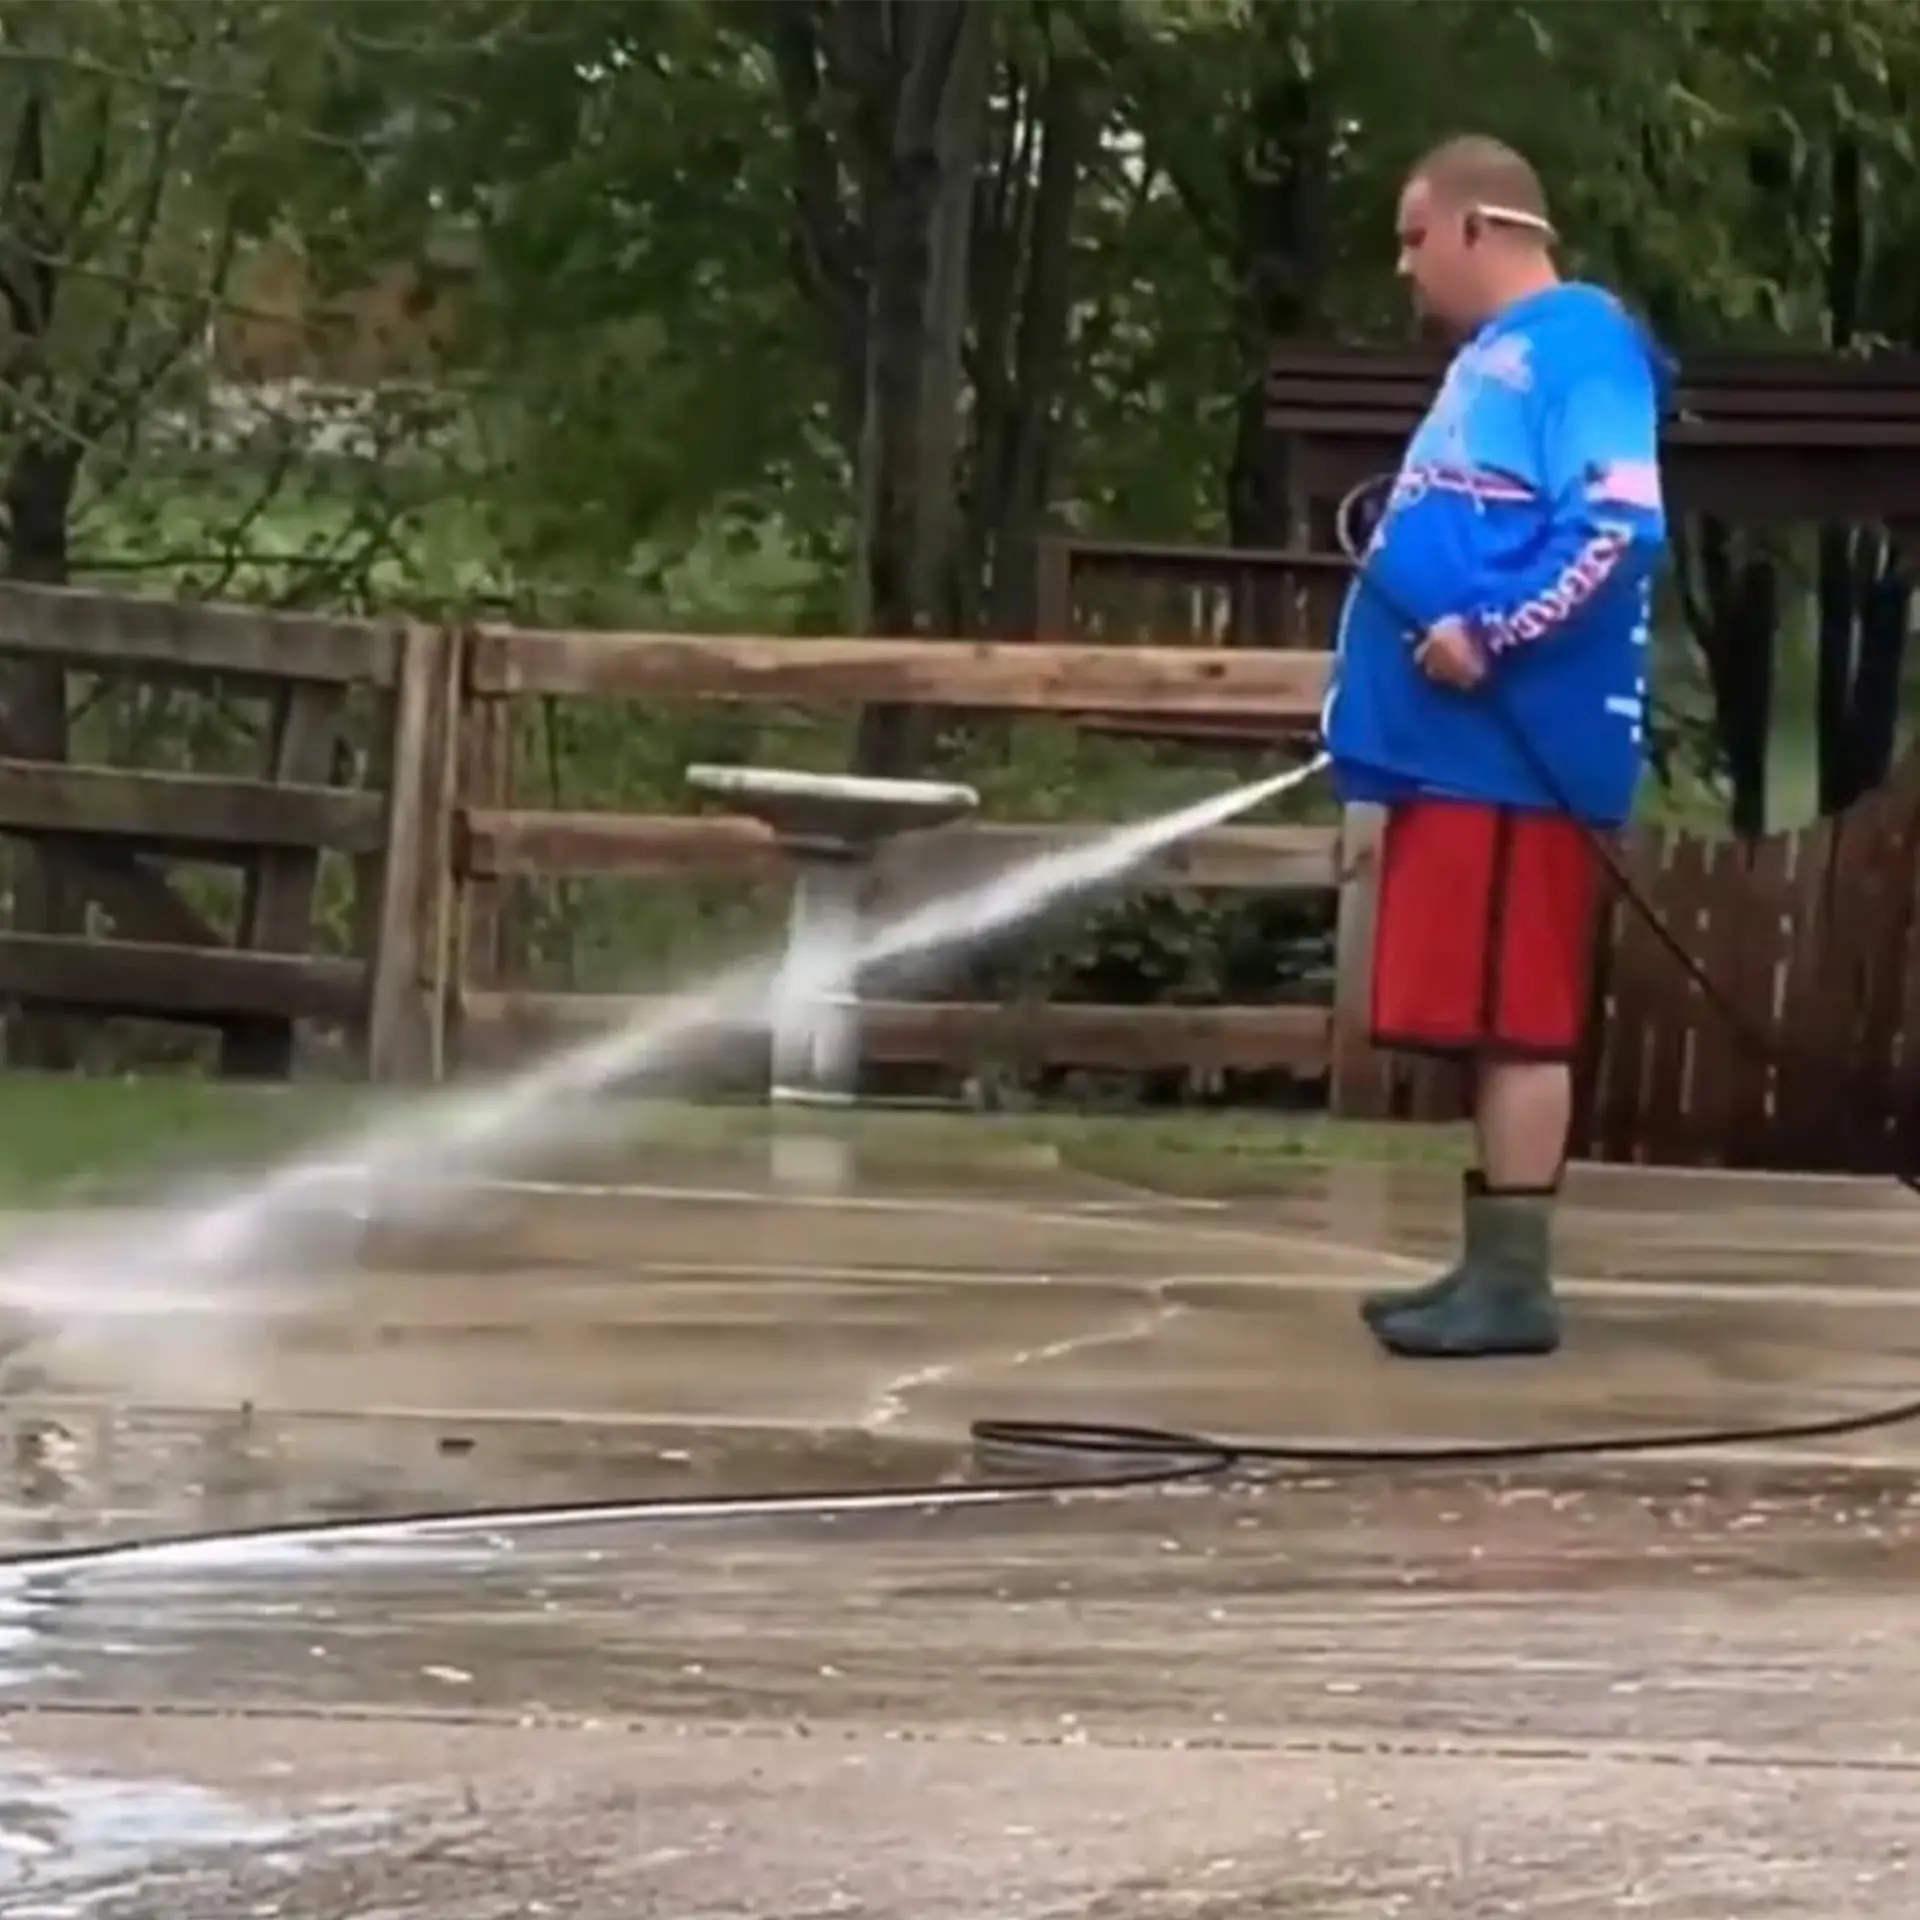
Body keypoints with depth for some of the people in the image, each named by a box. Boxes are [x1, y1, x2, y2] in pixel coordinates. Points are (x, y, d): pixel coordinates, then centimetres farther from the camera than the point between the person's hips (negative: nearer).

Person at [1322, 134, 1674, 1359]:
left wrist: (1488, 635, -22)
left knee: (1516, 1022, -9)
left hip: (1518, 754, -10)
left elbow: (1621, 525, -21)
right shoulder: (1494, 361, 22)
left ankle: (1517, 1283, -8)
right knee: (1487, 1025, 11)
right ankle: (1490, 1269, 16)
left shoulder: (1577, 342, -9)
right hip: (1463, 747, 10)